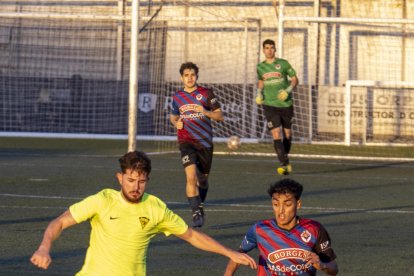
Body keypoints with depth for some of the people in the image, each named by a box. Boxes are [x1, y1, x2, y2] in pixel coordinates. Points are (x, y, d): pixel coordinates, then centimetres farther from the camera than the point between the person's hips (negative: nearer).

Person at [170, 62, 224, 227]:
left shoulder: (206, 94, 1)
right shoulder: (177, 97, 8)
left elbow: (220, 116, 0)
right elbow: (173, 116, 25)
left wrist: (205, 112, -18)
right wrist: (176, 123, 1)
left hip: (205, 141, 0)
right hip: (186, 141, 0)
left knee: (203, 179, 12)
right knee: (191, 176, -20)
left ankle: (200, 206, 38)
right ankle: (196, 213, -19)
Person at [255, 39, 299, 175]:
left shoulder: (283, 63, 0)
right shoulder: (260, 67, 7)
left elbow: (295, 79, 5)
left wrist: (288, 90, -12)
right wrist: (259, 93, 8)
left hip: (285, 104, 0)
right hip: (270, 105, 0)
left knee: (287, 134, 9)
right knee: (276, 134, -15)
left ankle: (285, 156, 34)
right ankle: (284, 164, -18)